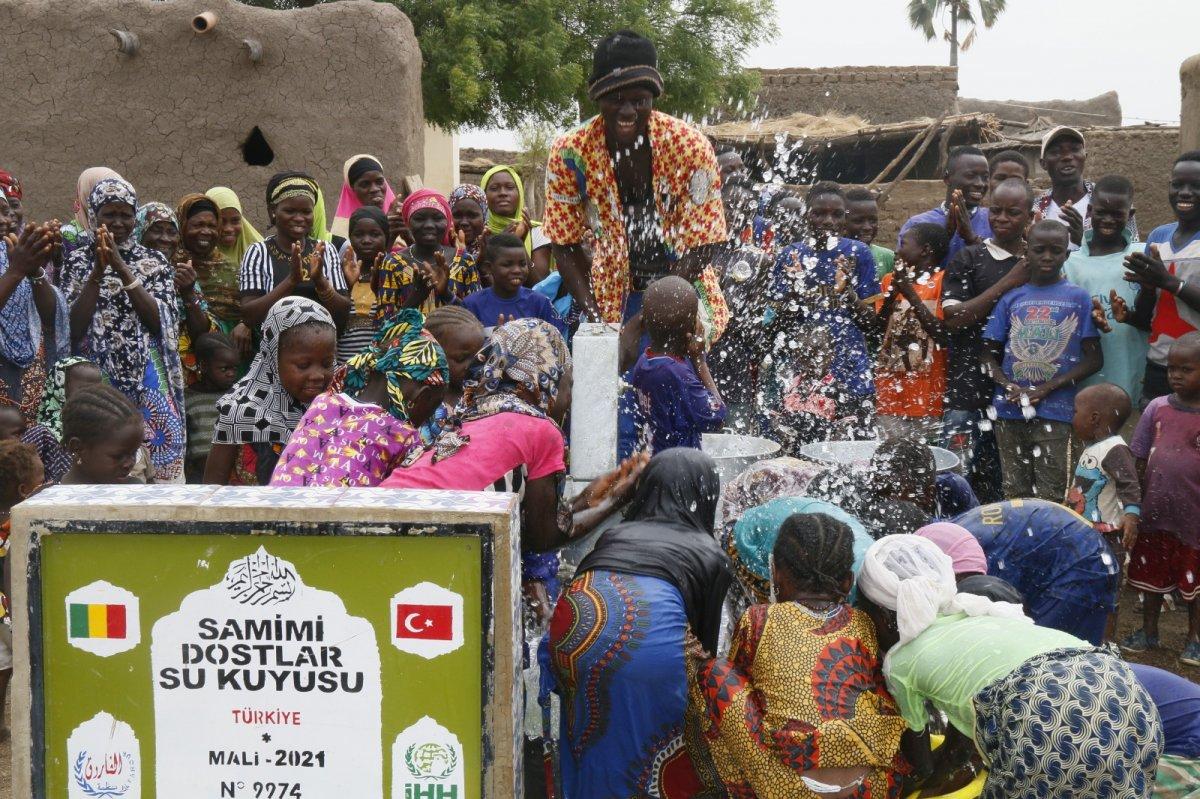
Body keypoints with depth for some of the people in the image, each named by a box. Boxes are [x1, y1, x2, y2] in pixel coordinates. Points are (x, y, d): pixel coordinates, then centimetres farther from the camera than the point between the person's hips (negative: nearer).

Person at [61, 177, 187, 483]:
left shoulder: (155, 261, 7)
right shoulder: (77, 262, 6)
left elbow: (160, 322, -7)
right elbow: (73, 328, -5)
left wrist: (122, 269, -14)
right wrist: (98, 271, -14)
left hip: (148, 381, 0)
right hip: (95, 380, 0)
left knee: (157, 462, -2)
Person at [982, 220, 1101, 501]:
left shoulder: (1078, 298, 1)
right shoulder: (1011, 298, 8)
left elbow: (1094, 358, -2)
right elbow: (989, 354, 10)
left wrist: (1048, 388, -12)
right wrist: (1009, 387, -9)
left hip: (1054, 412, -3)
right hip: (1009, 409, 3)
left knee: (1050, 498, -4)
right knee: (1015, 493, 11)